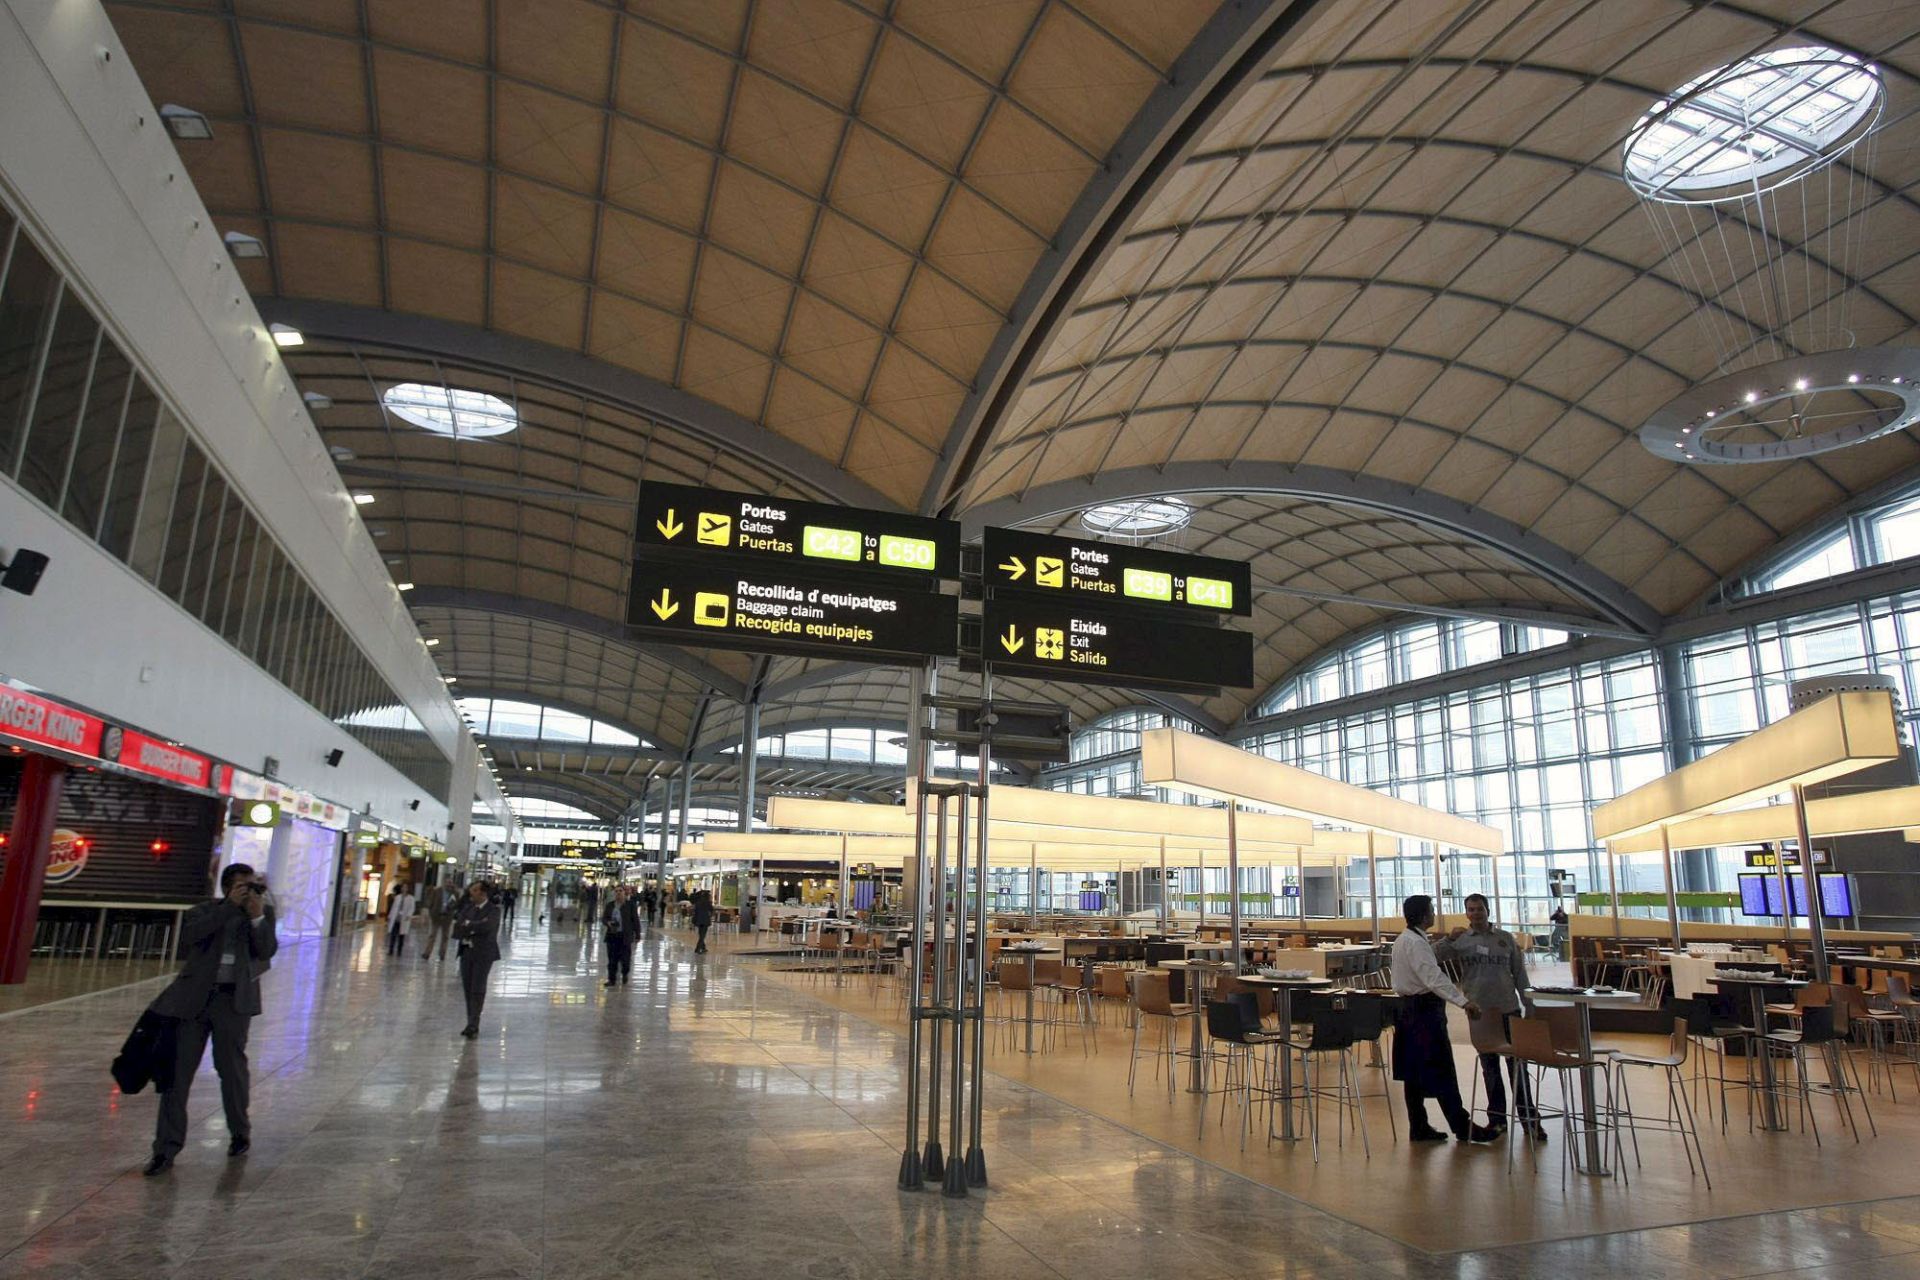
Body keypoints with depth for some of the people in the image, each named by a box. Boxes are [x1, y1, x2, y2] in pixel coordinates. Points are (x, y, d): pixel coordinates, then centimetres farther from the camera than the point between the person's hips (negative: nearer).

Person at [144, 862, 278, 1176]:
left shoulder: (263, 913, 8)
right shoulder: (206, 911, 8)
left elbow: (266, 951, -5)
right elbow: (187, 936, -13)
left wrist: (256, 916, -14)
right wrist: (230, 907, -14)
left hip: (234, 1000, 0)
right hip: (194, 997, 1)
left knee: (231, 1067, 7)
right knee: (177, 1070, 1)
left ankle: (240, 1132, 28)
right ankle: (166, 1149, 10)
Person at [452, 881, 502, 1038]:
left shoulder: (493, 910, -6)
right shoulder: (468, 907, 11)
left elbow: (486, 926, -23)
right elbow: (457, 926, 1)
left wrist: (468, 925, -9)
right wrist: (474, 928, -14)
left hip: (483, 954, -5)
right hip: (466, 951, 5)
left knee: (477, 989, -7)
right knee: (467, 989, 6)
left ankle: (474, 1024, -6)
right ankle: (471, 1024, 14)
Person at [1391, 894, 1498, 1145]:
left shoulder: (1403, 939, 13)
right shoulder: (1416, 943, -19)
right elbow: (1434, 978, -30)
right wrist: (1464, 1001, -36)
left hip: (1409, 1008, 10)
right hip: (1425, 1009, -10)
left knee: (1414, 1072, 11)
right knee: (1441, 1071, -2)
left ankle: (1418, 1127, 16)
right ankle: (1462, 1127, 5)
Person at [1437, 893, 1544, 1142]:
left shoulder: (1506, 939, 5)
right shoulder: (1461, 940, 2)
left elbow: (1520, 974, 8)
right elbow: (1434, 956, -11)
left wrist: (1530, 1006, 4)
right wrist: (1449, 939, -26)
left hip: (1509, 1010, 0)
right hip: (1479, 1012, 0)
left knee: (1517, 1065, 2)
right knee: (1489, 1068, 10)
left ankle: (1529, 1119, 11)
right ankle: (1497, 1118, 20)